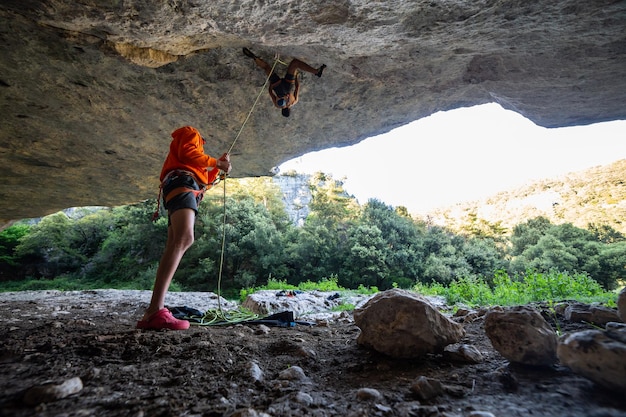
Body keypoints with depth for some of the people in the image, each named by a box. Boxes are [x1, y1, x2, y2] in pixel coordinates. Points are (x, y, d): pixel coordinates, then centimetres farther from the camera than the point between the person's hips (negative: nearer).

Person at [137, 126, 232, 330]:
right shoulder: (189, 133, 18)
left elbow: (203, 182, 33)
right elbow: (186, 153, -4)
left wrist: (217, 167, 31)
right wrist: (216, 162, 2)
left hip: (188, 189, 10)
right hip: (181, 183, -10)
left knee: (175, 246, -5)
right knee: (184, 239, -30)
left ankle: (154, 310, -14)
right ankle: (154, 311, -43)